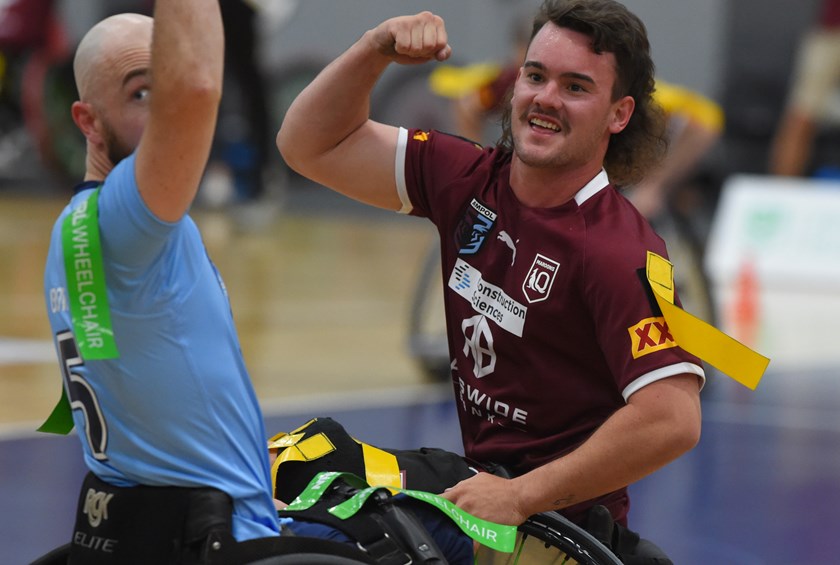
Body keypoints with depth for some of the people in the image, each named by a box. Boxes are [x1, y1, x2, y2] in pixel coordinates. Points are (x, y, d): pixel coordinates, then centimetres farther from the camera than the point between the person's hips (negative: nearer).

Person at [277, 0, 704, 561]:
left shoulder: (619, 251, -20)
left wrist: (520, 496, -23)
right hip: (479, 483, 7)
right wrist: (376, 50, -8)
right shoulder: (472, 180, 1)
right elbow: (312, 145, 9)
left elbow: (673, 420, -28)